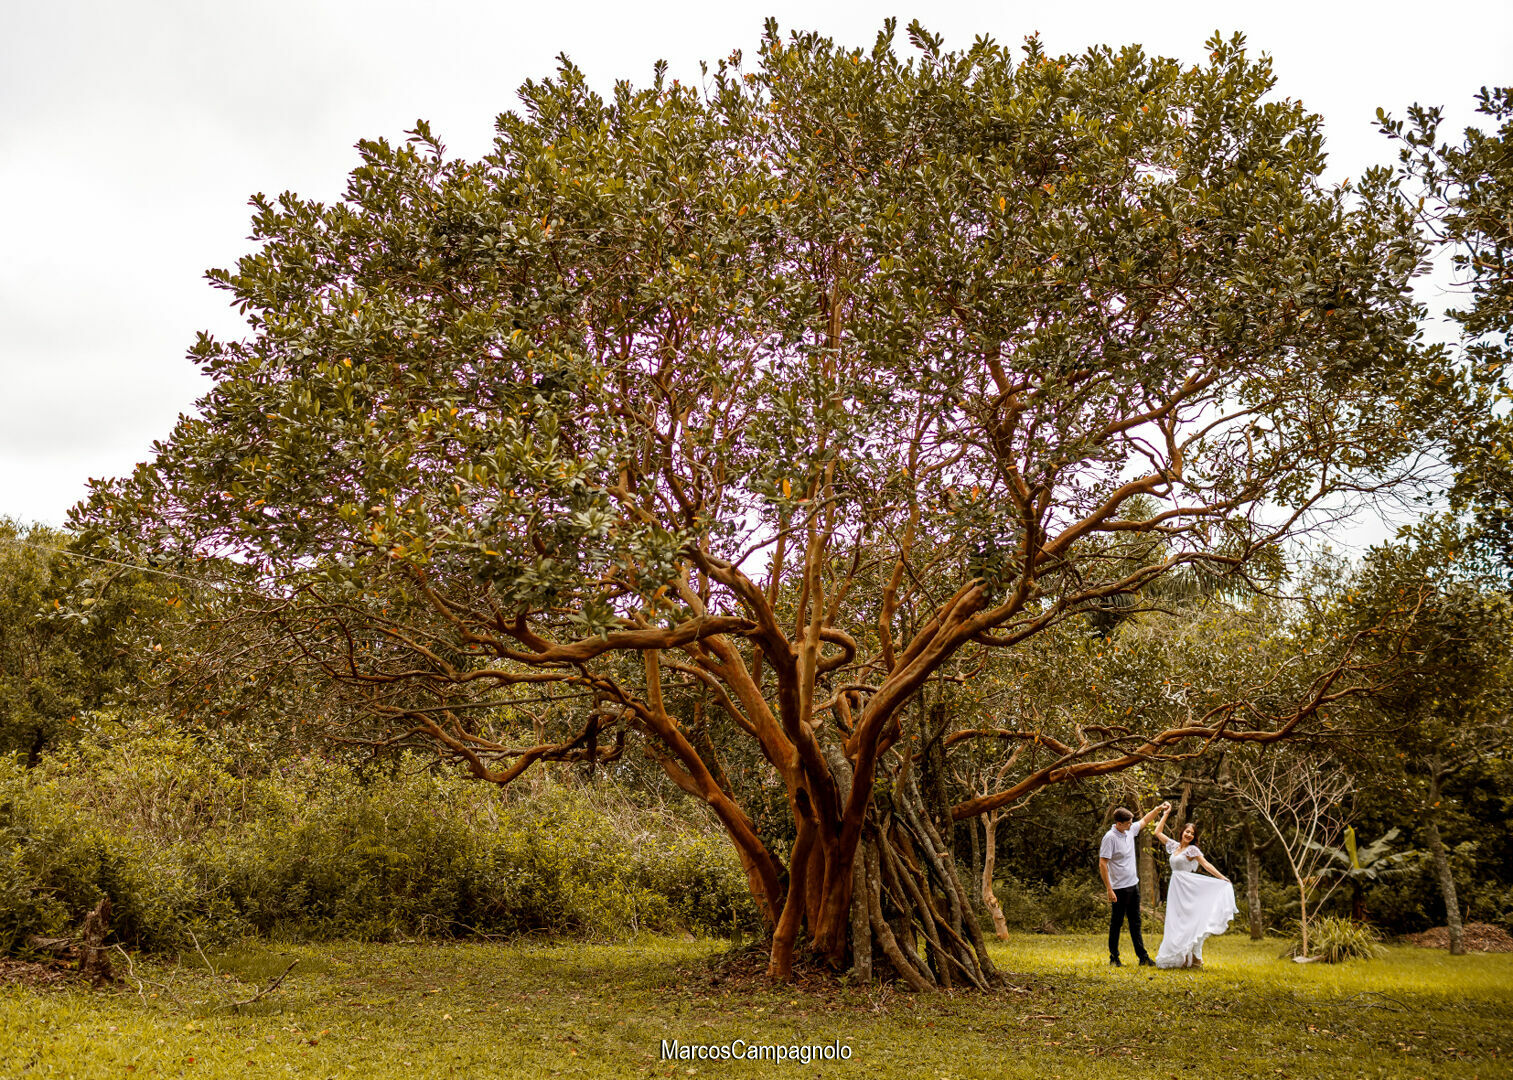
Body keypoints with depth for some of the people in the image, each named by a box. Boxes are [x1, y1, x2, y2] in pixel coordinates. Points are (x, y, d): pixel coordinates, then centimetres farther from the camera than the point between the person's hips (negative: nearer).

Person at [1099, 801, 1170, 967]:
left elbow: (1144, 821, 25)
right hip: (1119, 888, -8)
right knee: (1116, 923, 3)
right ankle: (1114, 958, 11)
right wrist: (1109, 890, -22)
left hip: (1133, 885, 8)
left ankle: (1143, 957, 18)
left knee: (1135, 922, 13)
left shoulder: (1130, 830, 4)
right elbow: (1102, 864, -20)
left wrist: (1159, 808, 14)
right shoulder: (1110, 837, -19)